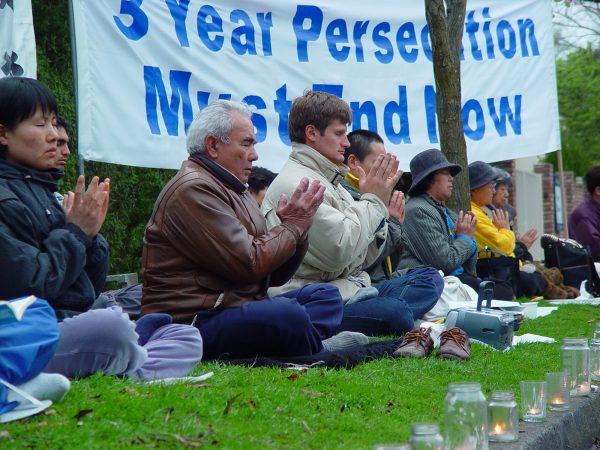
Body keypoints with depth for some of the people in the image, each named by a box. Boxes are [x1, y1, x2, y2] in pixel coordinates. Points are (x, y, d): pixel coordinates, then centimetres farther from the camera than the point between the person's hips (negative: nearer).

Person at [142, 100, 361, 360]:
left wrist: (295, 226, 0)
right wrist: (293, 226, -4)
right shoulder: (193, 190, -12)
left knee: (325, 295, 8)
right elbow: (250, 264, -19)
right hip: (193, 322, -11)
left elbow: (273, 276, 17)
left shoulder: (233, 189, 20)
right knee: (287, 314, -33)